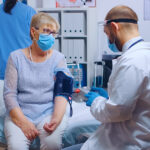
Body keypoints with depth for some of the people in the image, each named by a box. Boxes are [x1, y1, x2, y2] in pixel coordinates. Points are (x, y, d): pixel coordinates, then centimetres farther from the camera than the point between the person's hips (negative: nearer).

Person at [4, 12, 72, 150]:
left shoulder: (58, 58, 5)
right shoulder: (16, 57, 5)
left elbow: (61, 92, -5)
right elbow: (9, 94, -1)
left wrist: (56, 118, -23)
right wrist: (23, 122, -15)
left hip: (49, 112, 0)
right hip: (20, 113, 0)